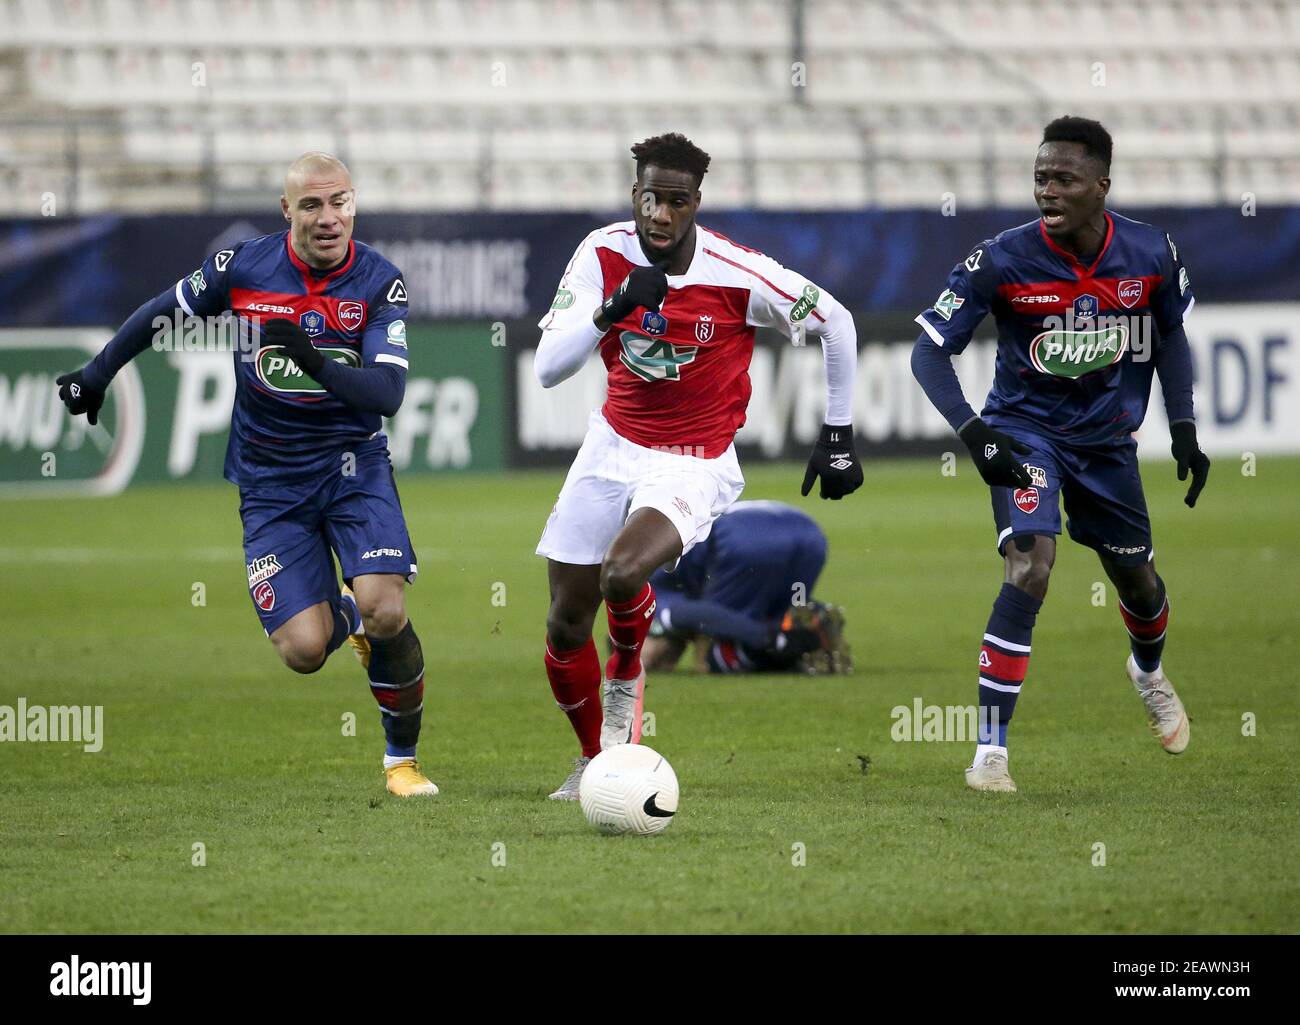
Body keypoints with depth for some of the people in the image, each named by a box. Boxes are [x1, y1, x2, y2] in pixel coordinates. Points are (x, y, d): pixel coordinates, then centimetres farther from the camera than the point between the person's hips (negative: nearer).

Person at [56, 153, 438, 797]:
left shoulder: (379, 283, -9)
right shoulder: (241, 267, -7)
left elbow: (387, 394, -18)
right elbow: (160, 313, 11)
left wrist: (318, 364, -34)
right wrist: (95, 376, 18)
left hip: (352, 465, -1)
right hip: (270, 483, 1)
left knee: (386, 614, -22)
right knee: (304, 650, -13)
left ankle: (401, 759, 3)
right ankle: (344, 616, 26)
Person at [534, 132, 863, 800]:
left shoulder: (738, 275, -20)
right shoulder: (603, 254, -12)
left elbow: (835, 324, -3)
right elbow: (547, 369, -19)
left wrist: (838, 435, 2)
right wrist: (612, 310, -34)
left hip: (695, 464, -4)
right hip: (613, 445, 4)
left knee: (623, 572, -31)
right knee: (565, 626, 5)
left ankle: (627, 672, 4)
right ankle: (595, 757, 31)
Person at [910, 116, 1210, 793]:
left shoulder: (1151, 255, -14)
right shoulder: (1003, 261, -23)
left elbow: (1170, 336, 6)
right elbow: (929, 350, -19)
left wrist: (1184, 430, -1)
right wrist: (974, 433, -33)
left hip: (1108, 438, 4)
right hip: (1026, 431, -4)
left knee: (1137, 579, 17)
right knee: (1030, 571, -23)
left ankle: (1149, 672, 55)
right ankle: (990, 751, -19)